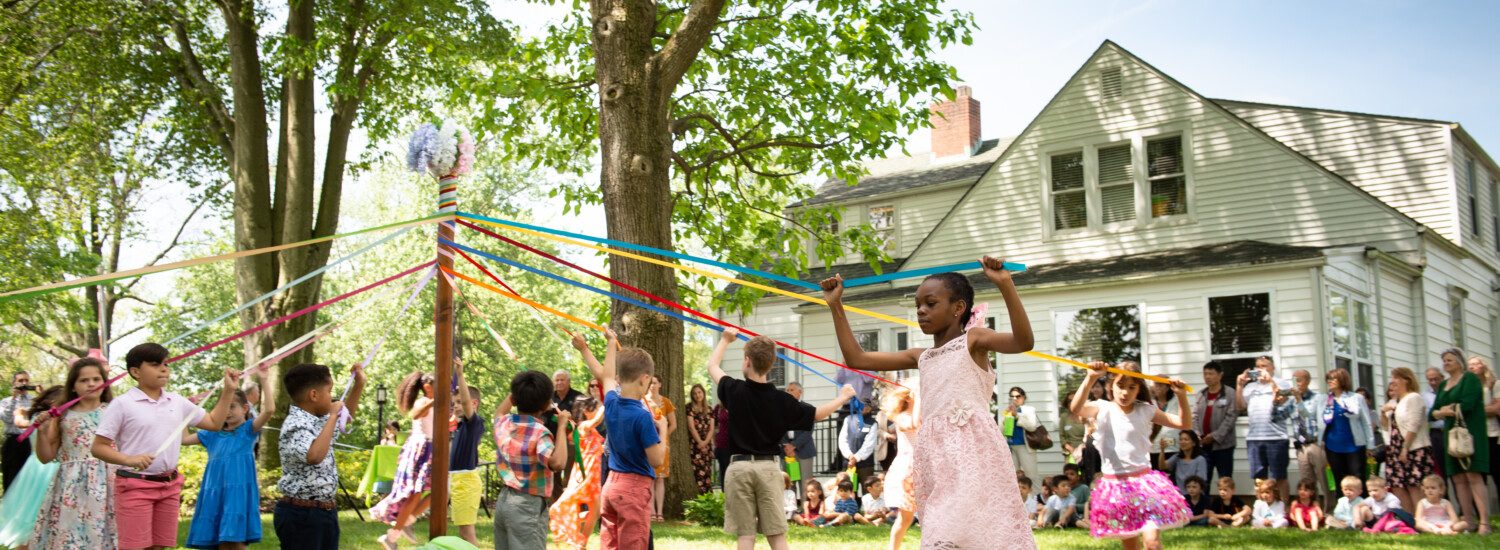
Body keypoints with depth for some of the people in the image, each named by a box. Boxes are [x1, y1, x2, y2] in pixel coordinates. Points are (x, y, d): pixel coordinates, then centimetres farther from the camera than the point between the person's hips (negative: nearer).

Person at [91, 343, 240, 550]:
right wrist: (128, 460, -23)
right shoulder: (122, 404, -6)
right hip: (135, 486, -5)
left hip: (169, 485, 5)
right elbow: (98, 447, -6)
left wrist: (229, 390, 10)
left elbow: (214, 423, 18)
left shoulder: (177, 402, 10)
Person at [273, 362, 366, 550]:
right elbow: (314, 456, -38)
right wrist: (332, 416, -29)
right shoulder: (296, 425, -19)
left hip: (325, 511, 10)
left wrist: (359, 384, 21)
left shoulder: (318, 420, 10)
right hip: (301, 514, -10)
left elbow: (347, 415, 31)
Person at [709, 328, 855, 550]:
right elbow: (817, 414, 9)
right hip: (769, 467, 1)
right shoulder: (781, 400, -2)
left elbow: (712, 366, 15)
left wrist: (725, 340, 32)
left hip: (739, 467, -1)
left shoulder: (735, 390, -4)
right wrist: (843, 398, 25)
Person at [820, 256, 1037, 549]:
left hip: (972, 450, -7)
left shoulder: (973, 338, 5)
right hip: (938, 458, 7)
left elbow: (1023, 342, -14)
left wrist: (1005, 285, -24)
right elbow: (856, 358, 22)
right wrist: (835, 306, 19)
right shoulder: (921, 357, 21)